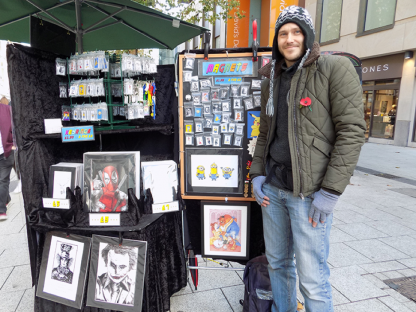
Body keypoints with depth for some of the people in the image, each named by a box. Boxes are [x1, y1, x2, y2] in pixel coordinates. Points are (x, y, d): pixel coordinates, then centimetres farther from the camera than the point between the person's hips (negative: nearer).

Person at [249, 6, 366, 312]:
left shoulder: (335, 68, -4)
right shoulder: (272, 80, 14)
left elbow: (352, 131, -11)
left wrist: (331, 192, -15)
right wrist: (257, 174, 6)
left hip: (310, 192, -5)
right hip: (272, 188, 6)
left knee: (312, 278, 1)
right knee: (278, 263, 18)